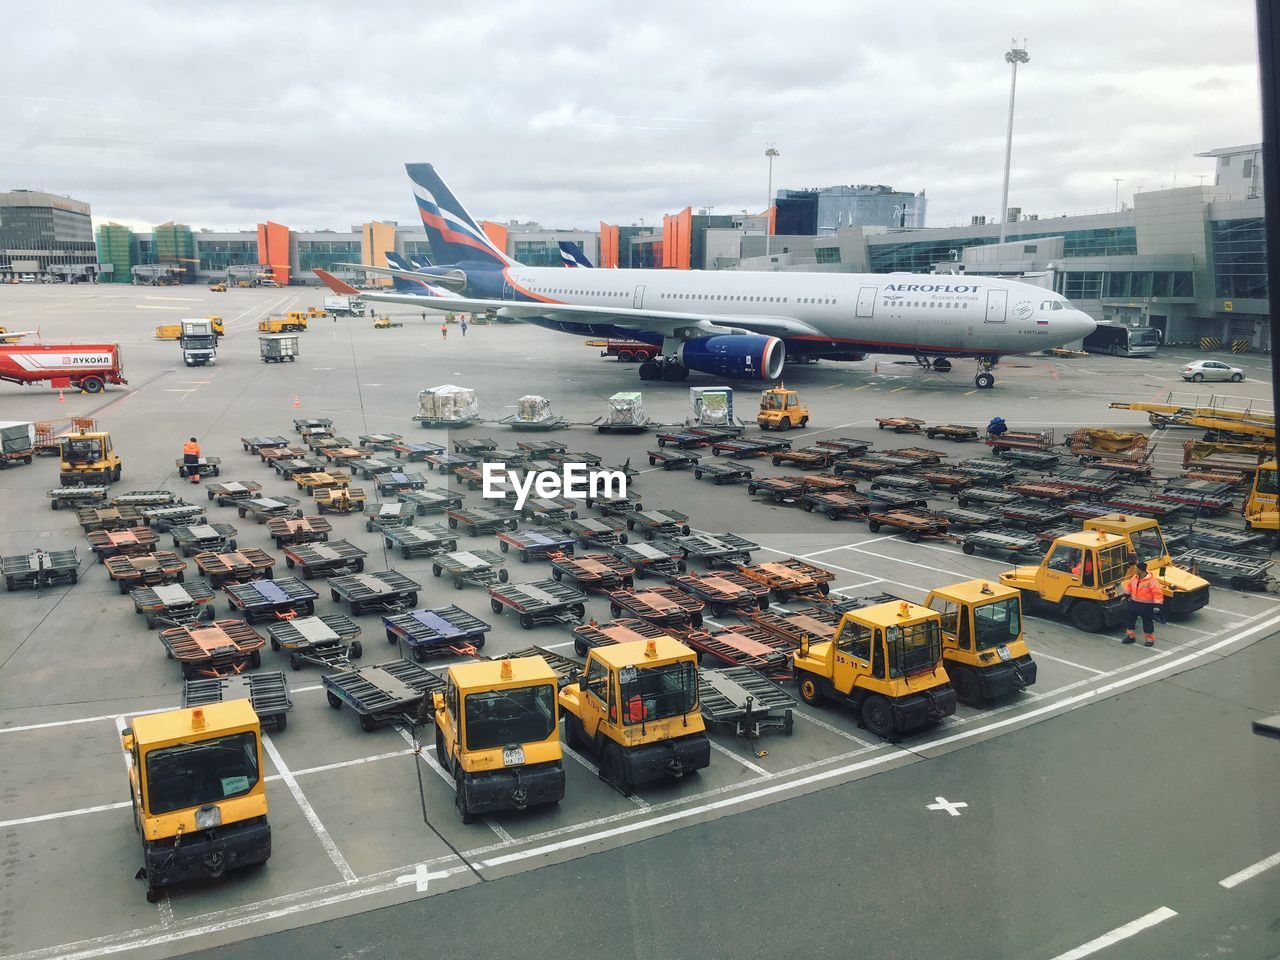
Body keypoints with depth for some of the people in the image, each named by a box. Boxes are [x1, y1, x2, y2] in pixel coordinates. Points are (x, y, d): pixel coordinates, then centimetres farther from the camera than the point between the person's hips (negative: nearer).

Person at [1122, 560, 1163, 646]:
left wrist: (1156, 606, -26)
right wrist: (1126, 596, 21)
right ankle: (1131, 636, 27)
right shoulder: (1134, 577, -1)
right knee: (1130, 619, 13)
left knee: (1147, 622, 6)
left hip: (1146, 606, -7)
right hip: (1134, 603, 7)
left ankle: (1150, 639, 21)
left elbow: (1158, 594, -23)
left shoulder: (1151, 581, -22)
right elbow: (1129, 586, 17)